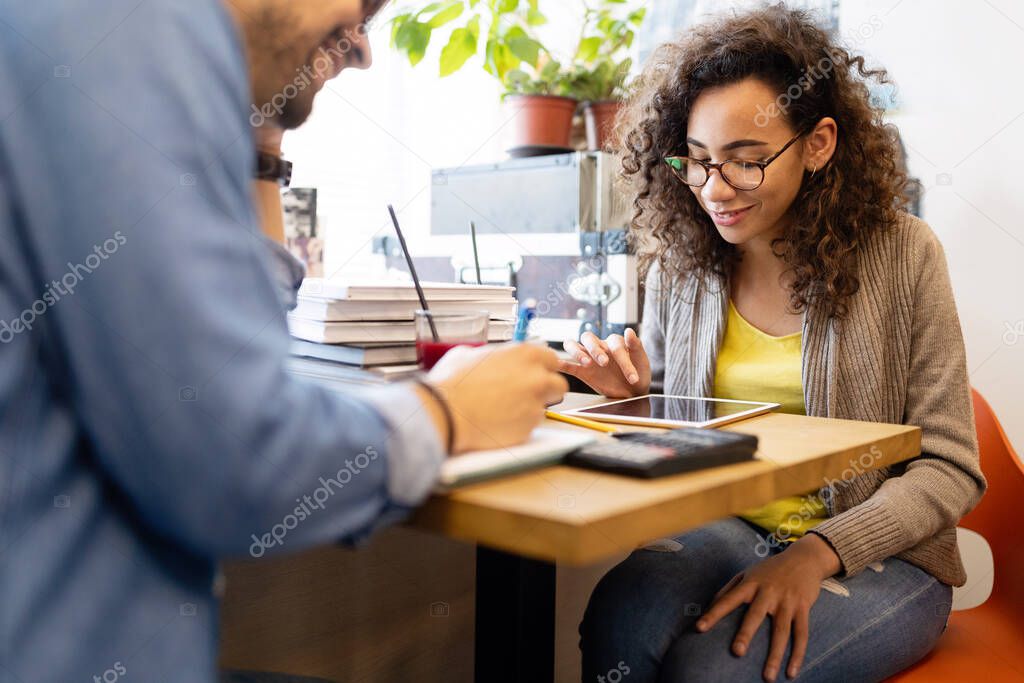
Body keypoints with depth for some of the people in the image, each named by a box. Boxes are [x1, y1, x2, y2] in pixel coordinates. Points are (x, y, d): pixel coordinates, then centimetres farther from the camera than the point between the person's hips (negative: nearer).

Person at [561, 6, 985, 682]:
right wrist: (636, 398, -11)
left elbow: (951, 470, -7)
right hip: (725, 531, 3)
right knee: (620, 619, -30)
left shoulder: (901, 254, -9)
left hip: (879, 555, -2)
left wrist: (818, 554, -21)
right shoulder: (678, 263, 0)